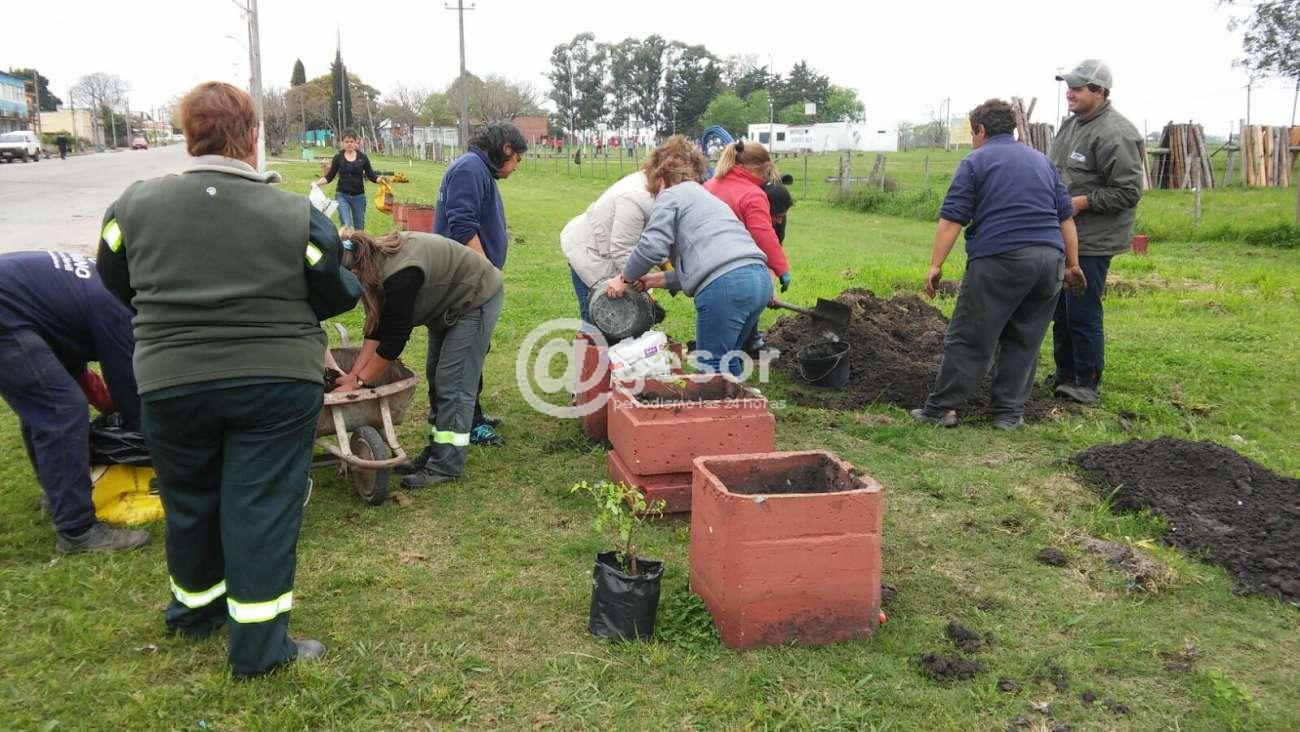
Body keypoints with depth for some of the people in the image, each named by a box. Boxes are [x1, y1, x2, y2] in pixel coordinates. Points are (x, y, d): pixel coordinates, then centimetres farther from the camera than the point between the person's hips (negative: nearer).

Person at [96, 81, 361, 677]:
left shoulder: (136, 204, -4)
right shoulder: (296, 215, -12)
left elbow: (117, 285, 11)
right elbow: (335, 297, -3)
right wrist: (354, 286, 19)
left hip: (170, 382, 3)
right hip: (277, 383, -2)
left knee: (189, 500, 21)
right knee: (263, 506, 6)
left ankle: (194, 607, 42)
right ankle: (258, 644, 12)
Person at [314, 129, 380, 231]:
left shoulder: (362, 157, 2)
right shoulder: (338, 157, 1)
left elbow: (371, 175, 2)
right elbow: (329, 177, 4)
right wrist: (317, 183, -12)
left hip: (359, 196, 1)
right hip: (342, 195, -1)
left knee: (359, 228, 8)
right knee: (346, 226, -13)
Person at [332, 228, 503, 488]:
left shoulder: (399, 276, -36)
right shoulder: (378, 259, -8)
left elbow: (394, 338, -29)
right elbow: (377, 327, -4)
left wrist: (359, 382, -19)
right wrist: (354, 373, -9)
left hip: (476, 301, -9)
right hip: (449, 305, 10)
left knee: (453, 382, -10)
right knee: (436, 377, 10)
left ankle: (446, 466, -4)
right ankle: (436, 452, 18)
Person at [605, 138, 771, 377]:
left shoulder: (670, 196, 9)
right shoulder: (707, 197, 35)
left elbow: (652, 246, -6)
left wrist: (625, 279, 8)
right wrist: (658, 280, 27)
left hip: (725, 285, -8)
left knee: (712, 366, 1)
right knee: (729, 359, 18)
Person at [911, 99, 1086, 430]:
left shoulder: (975, 162, 4)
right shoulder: (1042, 160, 21)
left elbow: (952, 218, -5)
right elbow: (1065, 215, 19)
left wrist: (935, 265, -5)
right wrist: (1072, 263, 22)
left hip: (999, 260, -5)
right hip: (1049, 259, 6)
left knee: (969, 338, -1)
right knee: (1024, 340, 12)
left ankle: (941, 407, 2)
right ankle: (1010, 412, 12)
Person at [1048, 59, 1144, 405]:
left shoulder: (1115, 134, -17)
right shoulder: (1072, 124, 13)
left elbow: (1129, 191, -18)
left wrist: (1084, 202, -22)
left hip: (1092, 242, -9)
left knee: (1083, 314, -5)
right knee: (1061, 311, 16)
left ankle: (1087, 384, 8)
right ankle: (1064, 376, 29)